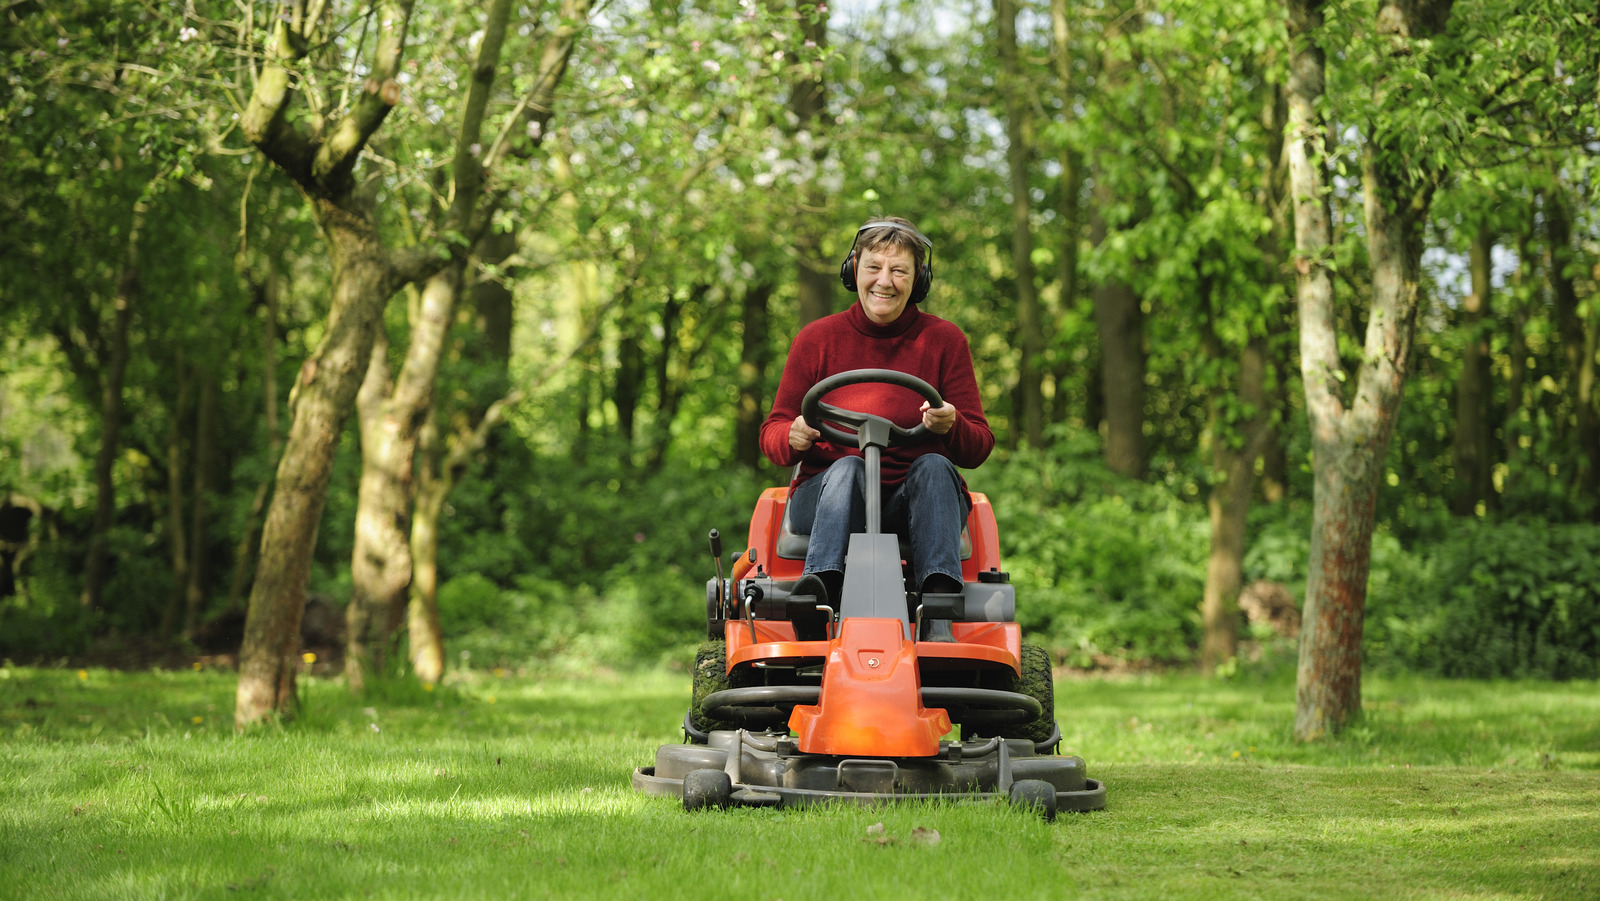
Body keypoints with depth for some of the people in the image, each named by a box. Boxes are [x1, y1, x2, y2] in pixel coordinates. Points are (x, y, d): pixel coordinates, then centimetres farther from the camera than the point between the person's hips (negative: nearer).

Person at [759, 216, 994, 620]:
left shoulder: (944, 340, 6)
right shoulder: (816, 340, 7)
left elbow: (980, 447, 3)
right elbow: (771, 433, 8)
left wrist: (952, 427, -21)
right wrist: (793, 438, -18)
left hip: (916, 499, 0)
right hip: (825, 494, 0)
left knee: (933, 467, -31)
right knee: (848, 468, -33)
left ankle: (941, 595, -51)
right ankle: (822, 587, -58)